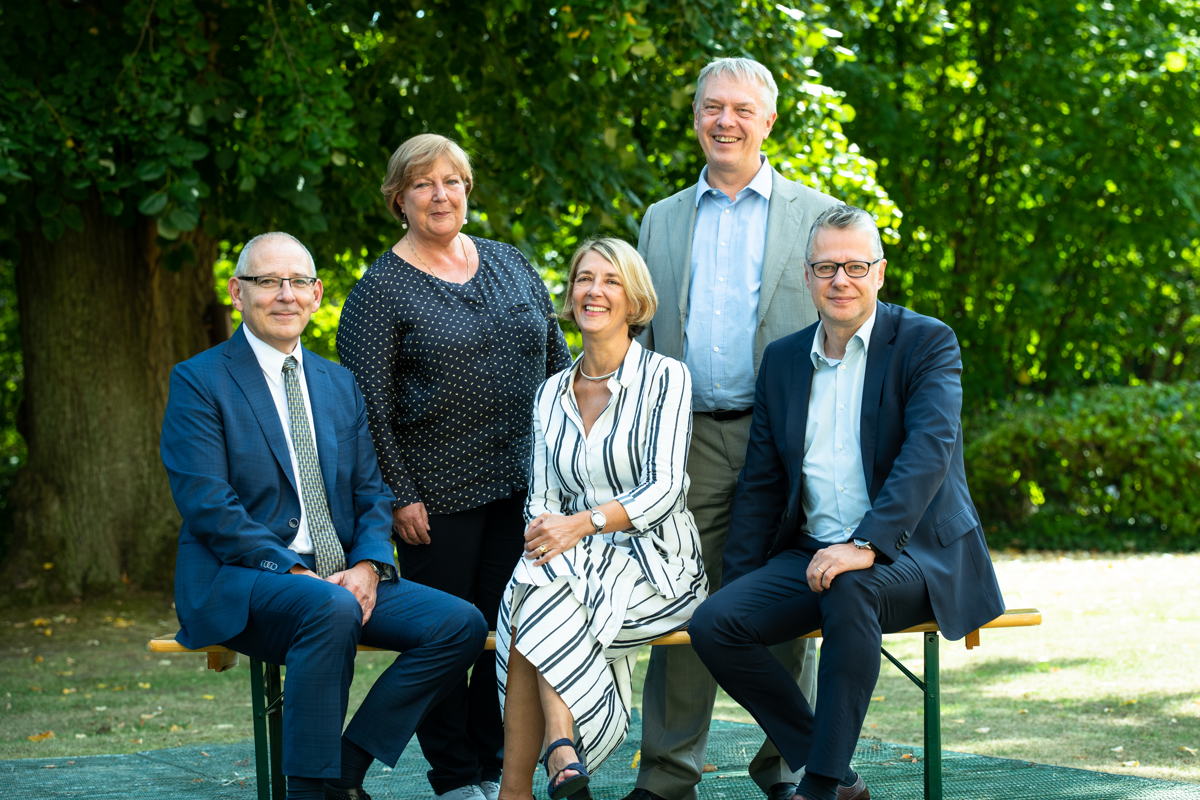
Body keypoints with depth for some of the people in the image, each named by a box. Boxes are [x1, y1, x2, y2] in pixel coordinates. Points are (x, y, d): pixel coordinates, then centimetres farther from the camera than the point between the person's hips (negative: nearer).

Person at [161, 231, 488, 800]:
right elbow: (208, 506, -12)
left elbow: (371, 491, 14)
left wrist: (368, 566, -7)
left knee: (461, 624, -15)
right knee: (331, 609, -37)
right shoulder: (199, 382, -2)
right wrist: (296, 573, -20)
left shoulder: (339, 384, 17)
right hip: (237, 583, -6)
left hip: (343, 579, 6)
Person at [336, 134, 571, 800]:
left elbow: (558, 361, 16)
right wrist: (398, 496, -11)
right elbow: (368, 405, -7)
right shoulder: (380, 290, -4)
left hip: (523, 486, 4)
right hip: (439, 495, -4)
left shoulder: (509, 264, 11)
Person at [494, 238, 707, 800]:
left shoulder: (665, 378, 0)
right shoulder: (551, 393, 15)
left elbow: (664, 488, -9)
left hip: (655, 565, -4)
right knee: (531, 583, -32)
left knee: (535, 607, -31)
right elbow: (542, 496, 11)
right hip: (578, 564, 4)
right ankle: (562, 752, -35)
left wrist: (582, 523, -23)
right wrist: (543, 532, -14)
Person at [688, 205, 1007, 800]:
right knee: (714, 624, -17)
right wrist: (738, 585, 7)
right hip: (811, 553, 6)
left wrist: (865, 545, -32)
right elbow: (761, 483, 17)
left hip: (912, 552, -5)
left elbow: (929, 453, -20)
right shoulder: (783, 360, 12)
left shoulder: (928, 344, -4)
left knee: (850, 590, -37)